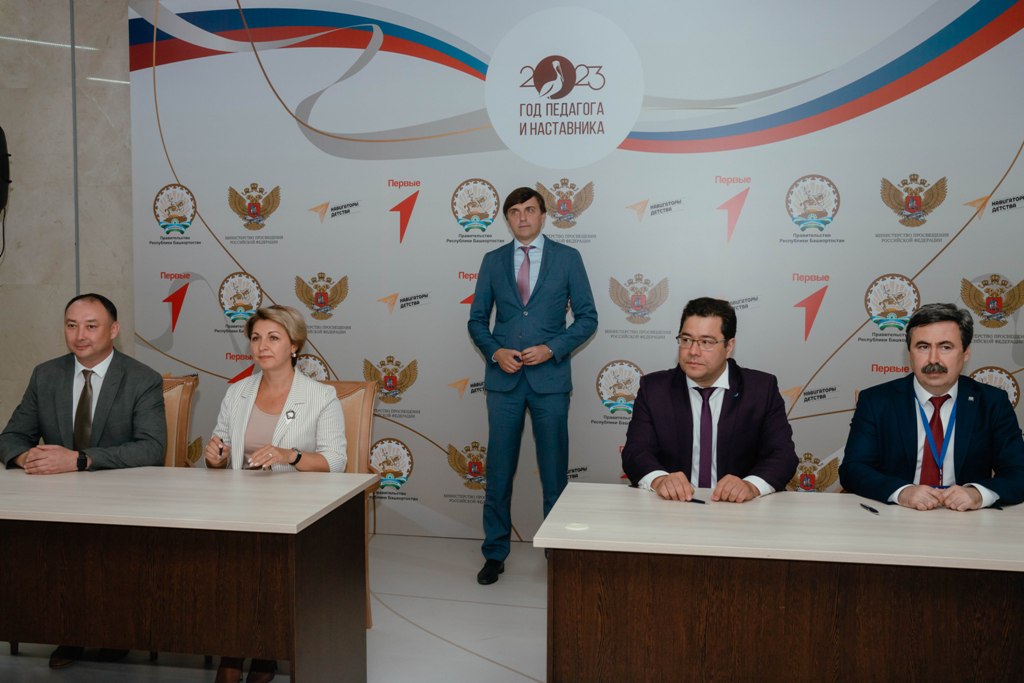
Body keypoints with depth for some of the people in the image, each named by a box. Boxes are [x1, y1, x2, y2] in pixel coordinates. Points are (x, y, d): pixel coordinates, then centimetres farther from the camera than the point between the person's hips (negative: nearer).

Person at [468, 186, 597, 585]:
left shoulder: (567, 258, 3)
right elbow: (477, 319, 11)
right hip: (504, 378, 2)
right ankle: (495, 553, 18)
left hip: (549, 377, -1)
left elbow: (587, 317, 2)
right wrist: (495, 351, -7)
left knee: (554, 469, 6)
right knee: (499, 469, 6)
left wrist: (552, 348, -11)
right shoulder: (493, 261, 9)